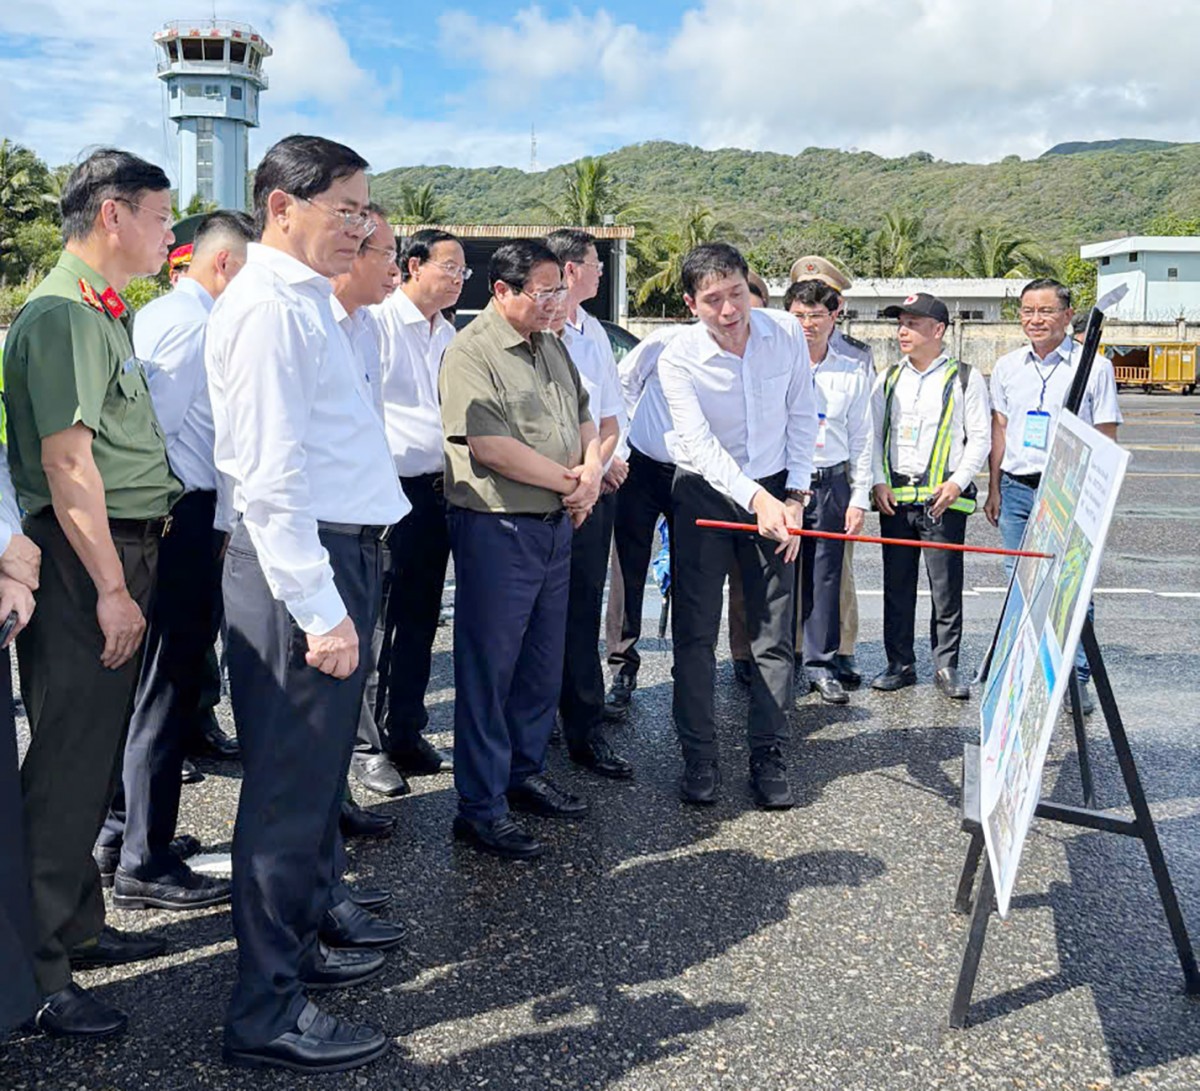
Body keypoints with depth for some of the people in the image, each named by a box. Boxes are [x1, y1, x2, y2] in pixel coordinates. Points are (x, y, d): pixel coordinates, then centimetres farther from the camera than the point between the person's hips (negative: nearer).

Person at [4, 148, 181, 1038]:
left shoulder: (105, 311, 16)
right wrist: (111, 588, -21)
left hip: (122, 552, 10)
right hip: (85, 563, -10)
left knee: (94, 755, 17)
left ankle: (79, 926, 30)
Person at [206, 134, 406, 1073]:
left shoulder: (307, 301, 16)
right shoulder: (270, 309, -16)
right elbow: (271, 475, -22)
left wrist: (345, 587, 18)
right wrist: (320, 609, -23)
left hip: (338, 551, 10)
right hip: (301, 568, -10)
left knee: (321, 764, 22)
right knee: (292, 779, -3)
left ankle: (314, 925, 41)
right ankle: (268, 1012, 8)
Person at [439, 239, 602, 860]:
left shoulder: (551, 347, 15)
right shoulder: (472, 353, -13)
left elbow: (582, 418, 22)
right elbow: (489, 446, -22)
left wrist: (591, 470, 0)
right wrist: (568, 480, -11)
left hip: (555, 526, 9)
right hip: (496, 529, -8)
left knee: (542, 663, 16)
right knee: (488, 669, -1)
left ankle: (524, 774, 31)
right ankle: (480, 808, 7)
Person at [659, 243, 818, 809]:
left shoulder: (787, 335, -8)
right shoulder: (678, 359, -17)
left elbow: (802, 418, 2)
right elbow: (700, 445, -25)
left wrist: (794, 496, -4)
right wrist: (756, 499, -37)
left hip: (775, 492, 2)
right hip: (705, 493, -2)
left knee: (774, 633, 3)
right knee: (695, 631, 0)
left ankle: (768, 756, 13)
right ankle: (699, 757, 12)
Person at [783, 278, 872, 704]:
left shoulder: (853, 373, 10)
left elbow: (861, 440, 11)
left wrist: (859, 498, 5)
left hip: (830, 484, 2)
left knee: (825, 577, 3)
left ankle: (822, 665, 13)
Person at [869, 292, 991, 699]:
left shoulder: (965, 379, 3)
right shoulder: (889, 379, 14)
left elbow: (980, 438, 1)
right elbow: (872, 434, 14)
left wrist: (958, 482, -11)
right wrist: (878, 482, 1)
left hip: (943, 498, -4)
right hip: (894, 496, 4)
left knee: (946, 585, -2)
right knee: (897, 584, 7)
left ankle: (947, 666, 8)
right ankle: (900, 665, 16)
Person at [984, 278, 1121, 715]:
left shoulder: (1094, 365, -2)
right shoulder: (1007, 366, 10)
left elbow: (1105, 438, 0)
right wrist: (994, 489, 12)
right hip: (1016, 489, 4)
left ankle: (1076, 678, 6)